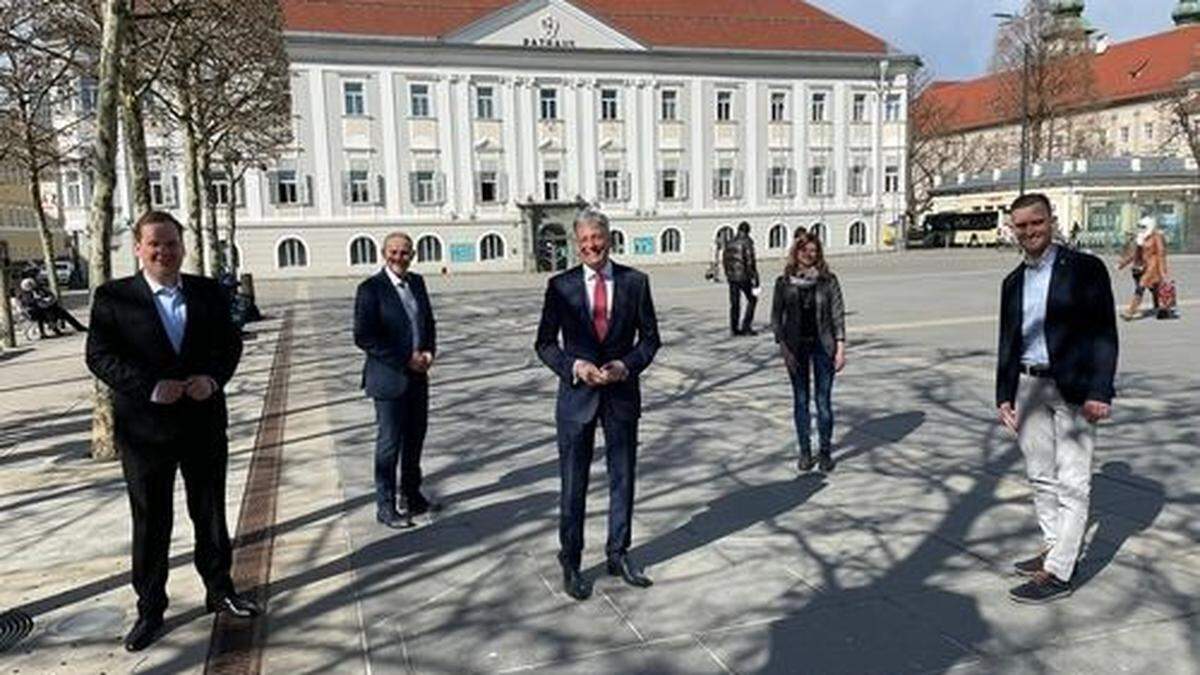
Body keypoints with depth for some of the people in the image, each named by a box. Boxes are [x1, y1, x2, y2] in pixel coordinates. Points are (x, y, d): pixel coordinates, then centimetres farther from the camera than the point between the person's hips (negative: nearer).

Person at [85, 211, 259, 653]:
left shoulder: (208, 292, 3)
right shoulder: (112, 297, -4)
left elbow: (230, 343, 6)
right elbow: (99, 356, -9)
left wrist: (214, 377, -13)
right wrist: (149, 386, -21)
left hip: (204, 422, 2)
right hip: (145, 428, -2)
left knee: (211, 513, 15)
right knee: (150, 523, 9)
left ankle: (220, 591, 31)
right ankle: (150, 610, 24)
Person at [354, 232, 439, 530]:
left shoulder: (417, 282, 8)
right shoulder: (371, 289, -12)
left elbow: (428, 323, 16)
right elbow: (363, 337, -16)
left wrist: (428, 352, -3)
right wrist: (405, 360, -18)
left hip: (417, 377, 7)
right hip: (389, 378, -6)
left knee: (415, 439, 16)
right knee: (389, 444, 3)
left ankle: (412, 497, 31)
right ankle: (385, 506, 16)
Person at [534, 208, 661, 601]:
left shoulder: (634, 282, 0)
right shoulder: (560, 286, -2)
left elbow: (650, 337, 4)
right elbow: (544, 343, 1)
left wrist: (626, 365, -13)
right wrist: (574, 367, -15)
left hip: (622, 392, 2)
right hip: (577, 395, -1)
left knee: (622, 477, 13)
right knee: (573, 484, 6)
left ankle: (618, 555, 30)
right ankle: (570, 564, 21)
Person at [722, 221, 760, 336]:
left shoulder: (729, 243, 8)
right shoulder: (747, 242, -11)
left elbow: (725, 259, 12)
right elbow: (750, 261, -14)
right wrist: (754, 278, -9)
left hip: (732, 277, 6)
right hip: (744, 277, -6)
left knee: (734, 303, 10)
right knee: (752, 299, 8)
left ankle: (735, 328, 11)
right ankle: (746, 325, 2)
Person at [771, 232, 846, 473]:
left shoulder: (828, 280, -1)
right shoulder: (784, 282, 0)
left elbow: (838, 313, -1)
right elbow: (776, 316, 1)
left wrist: (840, 347, -7)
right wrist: (783, 347, -7)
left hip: (823, 345, -1)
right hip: (796, 346, 1)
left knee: (824, 401, 2)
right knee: (801, 401, 8)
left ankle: (826, 451, 15)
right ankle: (805, 452, 19)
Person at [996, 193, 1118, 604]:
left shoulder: (1085, 269, -4)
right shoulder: (1013, 282, 12)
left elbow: (1104, 333, -8)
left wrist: (1099, 391, -15)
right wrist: (1004, 395, 11)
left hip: (1073, 390, -6)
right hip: (1029, 387, 6)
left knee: (1072, 482, -2)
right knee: (1040, 477, 14)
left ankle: (1058, 573, 2)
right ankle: (1054, 548, 28)